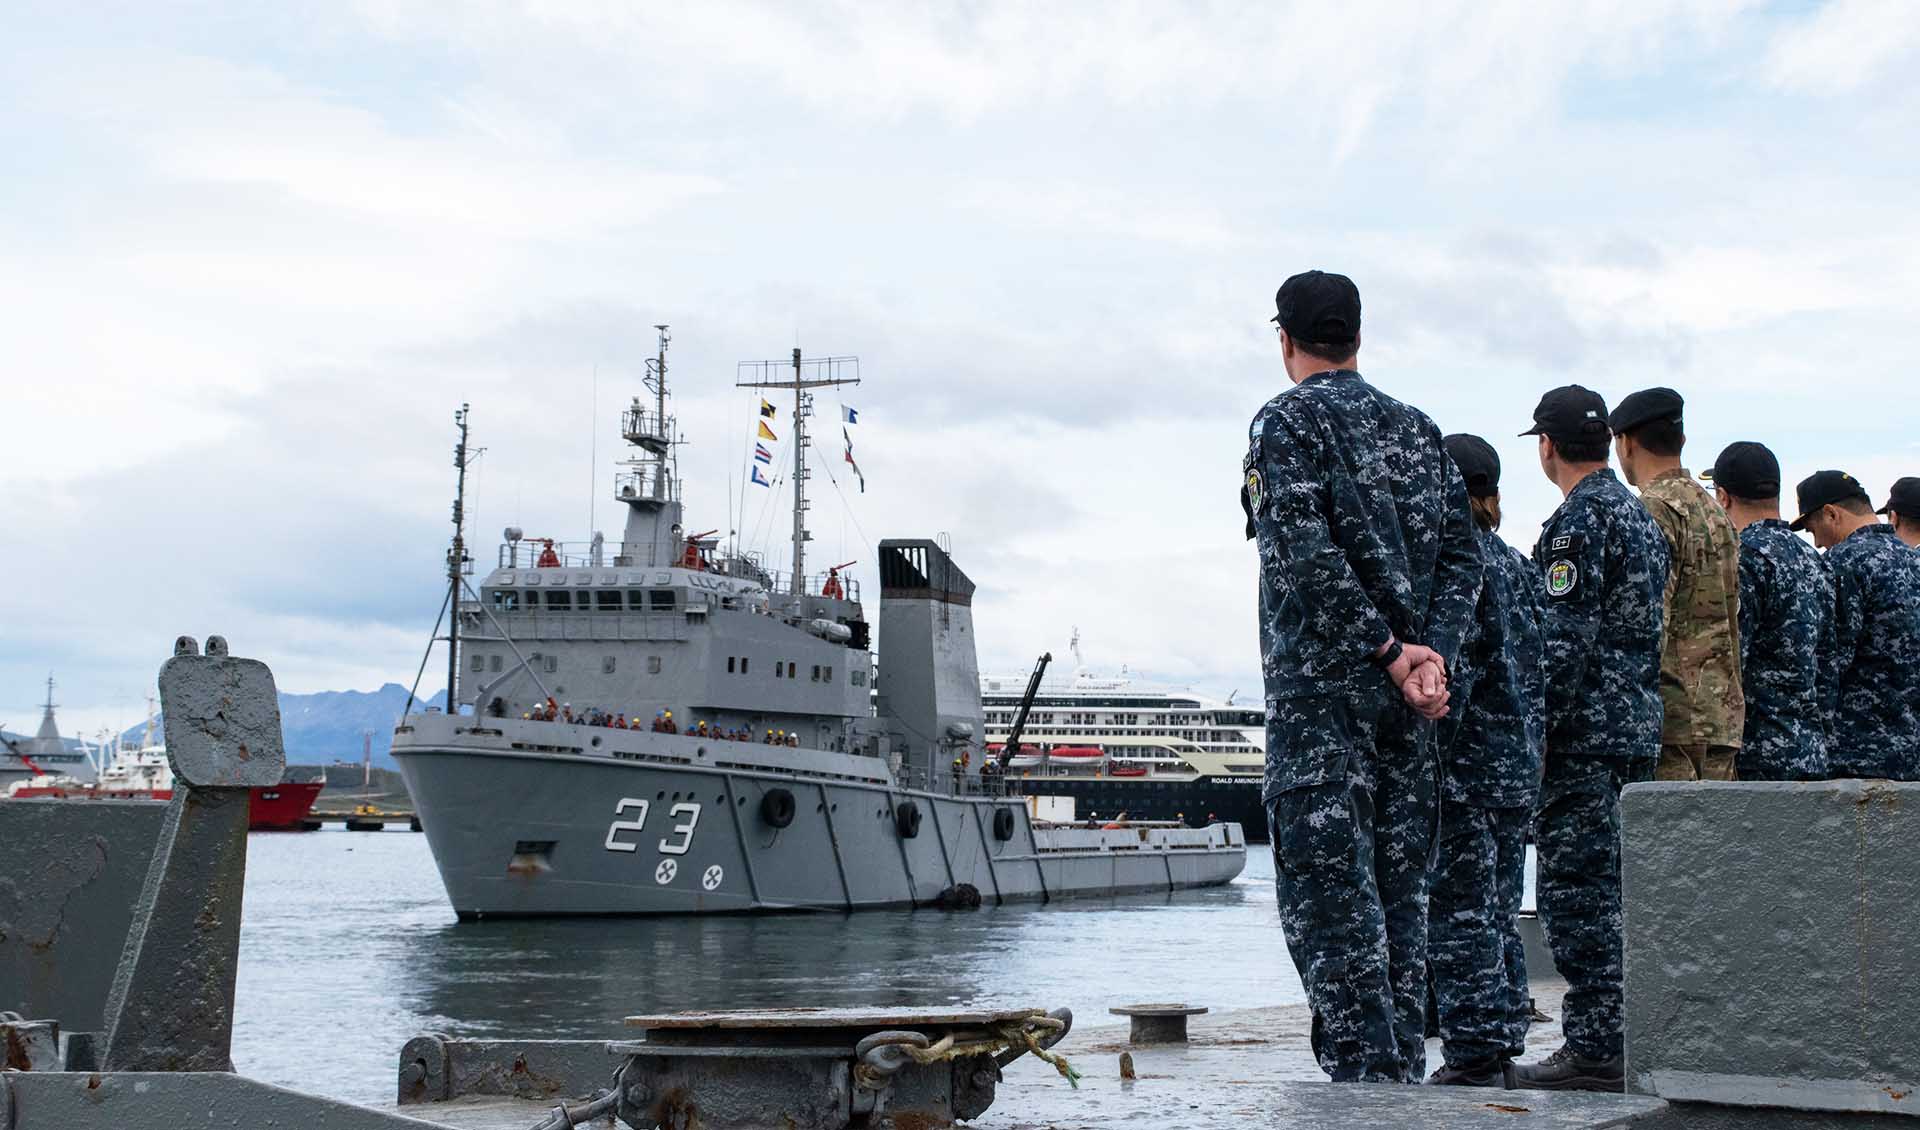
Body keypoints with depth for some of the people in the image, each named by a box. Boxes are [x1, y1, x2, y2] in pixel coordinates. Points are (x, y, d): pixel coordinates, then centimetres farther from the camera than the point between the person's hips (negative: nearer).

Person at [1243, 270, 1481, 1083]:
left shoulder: (1287, 422, -5)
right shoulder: (1418, 428, 15)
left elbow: (1306, 553, -17)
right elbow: (1461, 554, 7)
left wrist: (1386, 650, -13)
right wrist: (1433, 651, -3)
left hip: (1320, 682, -6)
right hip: (1410, 689, 7)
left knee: (1328, 890, -6)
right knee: (1399, 885, 11)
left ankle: (1364, 1075, -10)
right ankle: (1403, 1072, 14)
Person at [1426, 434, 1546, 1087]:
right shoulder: (1519, 566, 14)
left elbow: (1451, 670, -19)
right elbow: (1538, 670, 16)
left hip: (1465, 765, -8)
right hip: (1520, 766, 8)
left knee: (1458, 915, -6)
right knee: (1499, 913, 14)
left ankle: (1474, 1058, -6)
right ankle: (1503, 1047, 18)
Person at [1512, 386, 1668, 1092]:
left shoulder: (1579, 520, -12)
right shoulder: (1641, 516, 18)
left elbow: (1565, 640, -19)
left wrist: (1533, 734, -17)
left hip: (1586, 734, -9)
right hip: (1639, 729, 10)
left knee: (1573, 889, -7)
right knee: (1610, 888, 13)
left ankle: (1595, 1049, -7)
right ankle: (1623, 1042, 17)